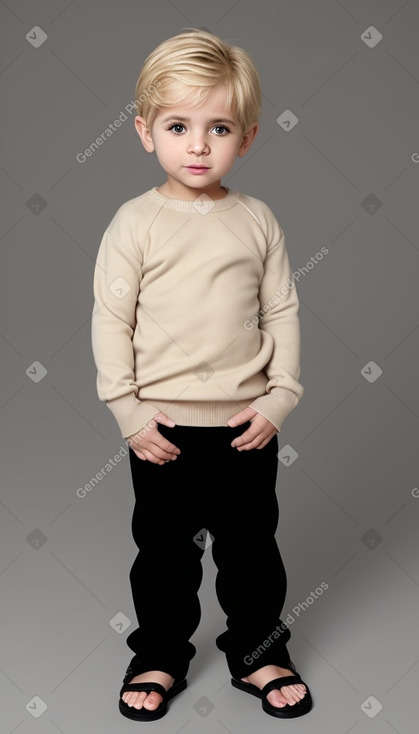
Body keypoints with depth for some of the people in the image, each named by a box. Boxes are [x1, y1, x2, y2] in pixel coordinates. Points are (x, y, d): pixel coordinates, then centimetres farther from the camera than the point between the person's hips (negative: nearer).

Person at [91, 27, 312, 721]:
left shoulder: (258, 220, 0)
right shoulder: (135, 223, -6)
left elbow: (283, 311, 3)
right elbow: (110, 319, -5)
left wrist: (280, 397, -4)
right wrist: (128, 409, -9)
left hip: (247, 424, 2)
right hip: (163, 428, -1)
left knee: (252, 545, 15)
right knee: (164, 548, 13)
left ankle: (259, 652, 35)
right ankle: (160, 655, 34)